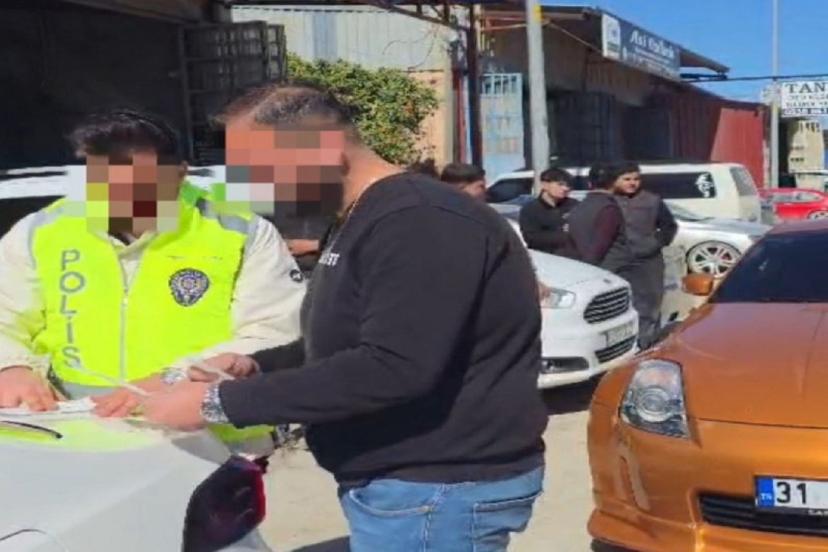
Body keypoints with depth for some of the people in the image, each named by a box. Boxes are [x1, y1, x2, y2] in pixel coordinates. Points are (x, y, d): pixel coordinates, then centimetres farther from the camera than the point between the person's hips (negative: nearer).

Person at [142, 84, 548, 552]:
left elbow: (393, 367, -30)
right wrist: (255, 366, 5)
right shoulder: (360, 222, 14)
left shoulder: (418, 222, -21)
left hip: (440, 490, -10)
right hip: (405, 479, 10)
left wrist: (221, 402, -25)